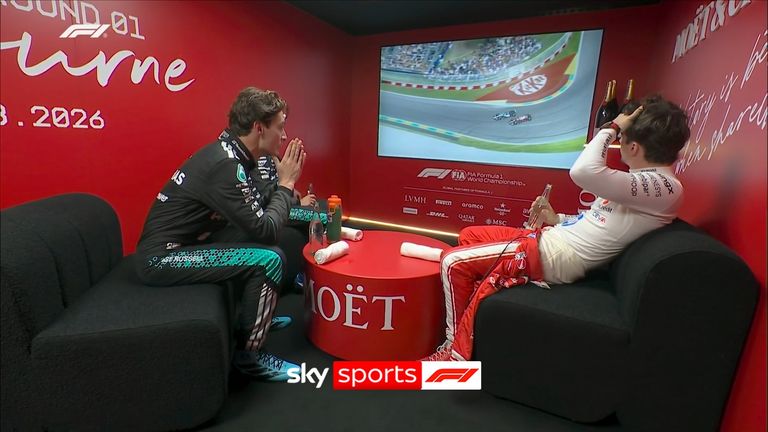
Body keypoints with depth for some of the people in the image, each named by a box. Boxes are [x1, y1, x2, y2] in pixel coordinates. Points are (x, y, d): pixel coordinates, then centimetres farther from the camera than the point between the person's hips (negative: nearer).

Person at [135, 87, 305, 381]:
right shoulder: (224, 165, -25)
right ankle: (249, 354, -5)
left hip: (180, 246, 10)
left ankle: (257, 314, 25)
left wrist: (287, 195, 1)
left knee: (265, 246, 13)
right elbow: (265, 230, -23)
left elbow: (257, 210, 12)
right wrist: (286, 184, -13)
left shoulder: (230, 152, 4)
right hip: (162, 257, -10)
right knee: (269, 260, -21)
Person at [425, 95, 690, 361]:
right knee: (468, 236, 16)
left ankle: (458, 352, 6)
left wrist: (612, 128, -18)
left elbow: (583, 171, -35)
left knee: (453, 262, -11)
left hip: (555, 255, -11)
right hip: (553, 238, 11)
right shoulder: (650, 180, 14)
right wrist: (557, 220, 7)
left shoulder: (664, 187, -19)